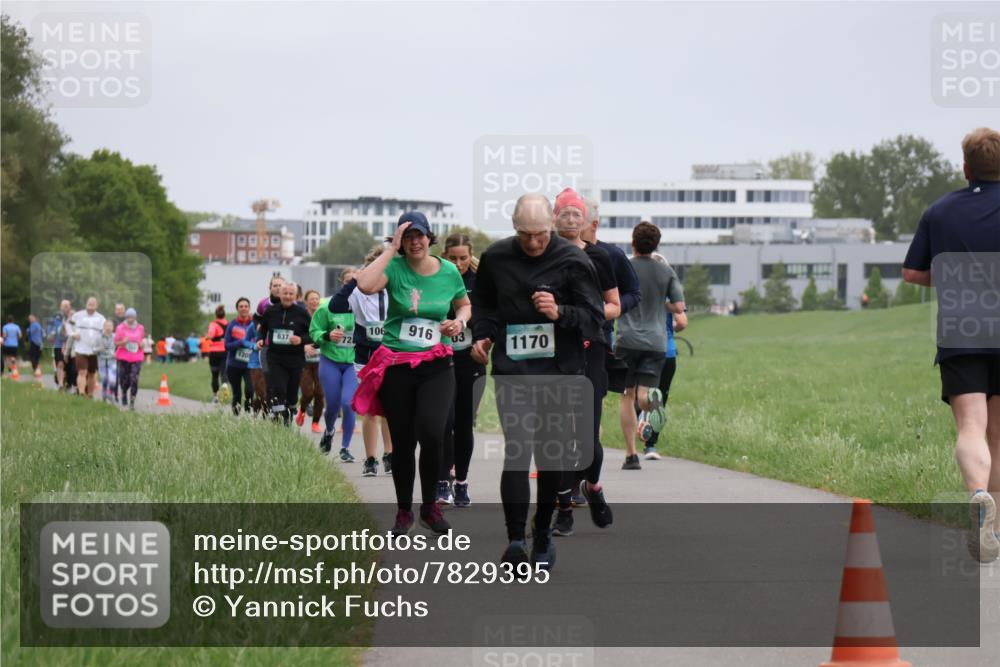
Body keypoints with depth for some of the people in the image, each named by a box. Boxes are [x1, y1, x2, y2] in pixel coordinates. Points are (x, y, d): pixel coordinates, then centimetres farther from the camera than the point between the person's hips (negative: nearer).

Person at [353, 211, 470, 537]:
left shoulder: (448, 272, 1)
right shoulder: (395, 267, -7)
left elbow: (465, 305, 19)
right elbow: (365, 285, -28)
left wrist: (460, 322, -3)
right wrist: (391, 250, -20)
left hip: (436, 366, 1)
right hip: (396, 366, 0)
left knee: (431, 433, -18)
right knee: (402, 442, 8)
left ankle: (429, 506, 4)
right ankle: (404, 511, 26)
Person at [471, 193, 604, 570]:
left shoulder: (573, 261, -3)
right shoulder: (496, 258, 5)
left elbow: (594, 318, -4)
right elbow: (482, 303, 24)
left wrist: (560, 313, -21)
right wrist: (482, 336, 7)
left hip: (559, 372, 0)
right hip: (512, 372, 0)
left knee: (551, 457, 8)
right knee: (516, 452, -15)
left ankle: (542, 534, 25)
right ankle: (515, 540, -20)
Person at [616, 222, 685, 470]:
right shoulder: (666, 271, 6)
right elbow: (679, 307, 3)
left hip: (628, 340, -1)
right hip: (656, 340, 1)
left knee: (627, 397, 8)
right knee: (643, 395, -1)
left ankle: (631, 454, 7)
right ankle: (652, 399, -39)